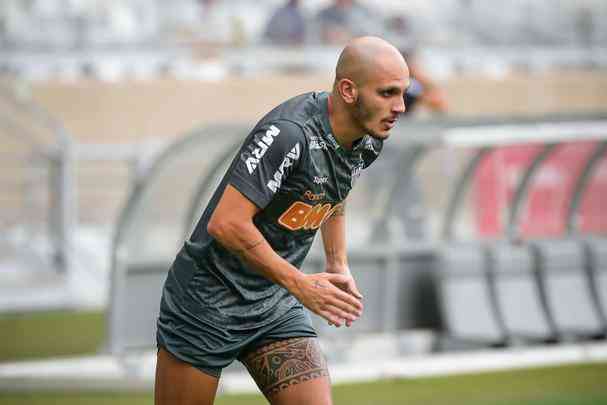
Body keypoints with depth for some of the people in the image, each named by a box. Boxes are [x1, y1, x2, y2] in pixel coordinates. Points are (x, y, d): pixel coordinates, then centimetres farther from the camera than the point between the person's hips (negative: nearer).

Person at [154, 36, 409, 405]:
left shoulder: (368, 141, -1)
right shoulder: (290, 133, -27)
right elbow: (226, 224, -29)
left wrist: (339, 265, 12)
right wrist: (300, 285, -24)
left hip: (277, 306, 7)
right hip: (210, 302, -7)